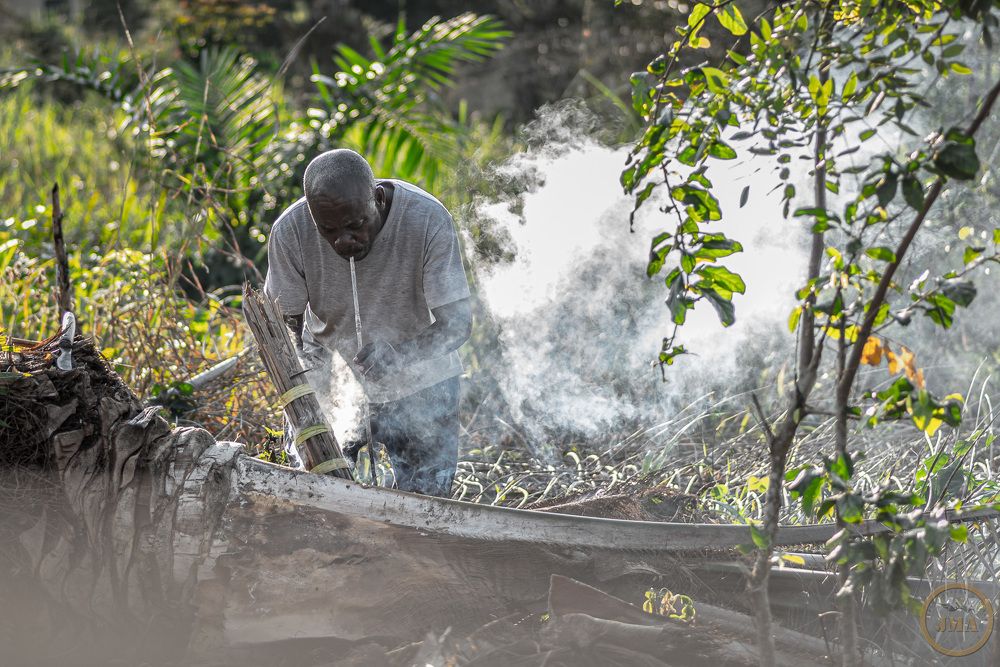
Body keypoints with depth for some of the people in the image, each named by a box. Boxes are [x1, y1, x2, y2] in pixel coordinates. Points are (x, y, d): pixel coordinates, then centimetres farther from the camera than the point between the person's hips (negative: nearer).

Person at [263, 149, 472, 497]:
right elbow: (285, 324, -11)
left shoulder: (428, 220, -28)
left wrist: (400, 355, -44)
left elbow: (458, 323, -25)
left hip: (420, 384, -1)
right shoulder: (291, 231, -23)